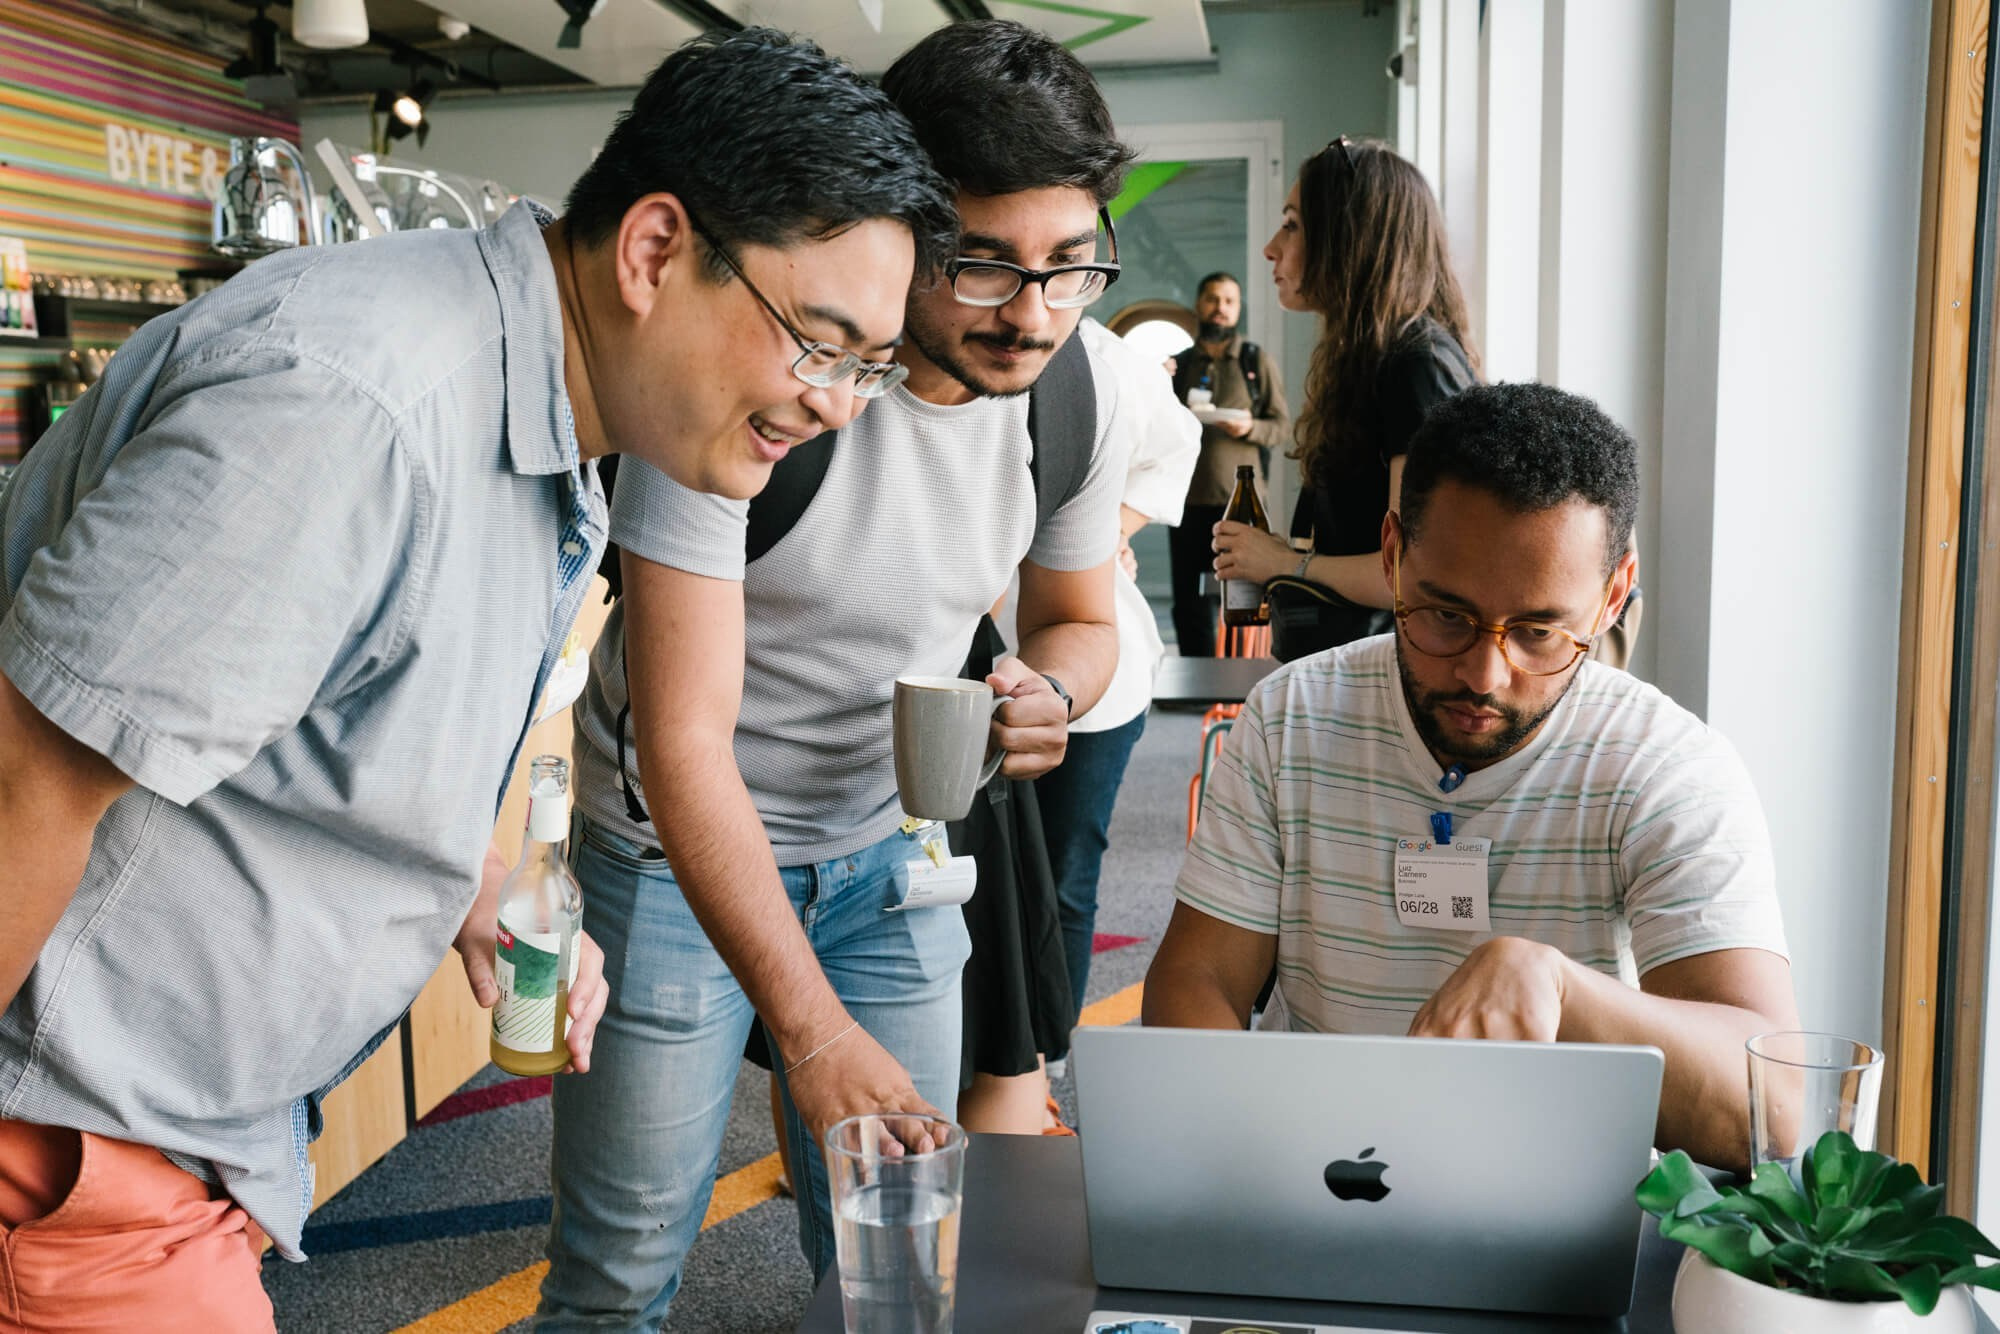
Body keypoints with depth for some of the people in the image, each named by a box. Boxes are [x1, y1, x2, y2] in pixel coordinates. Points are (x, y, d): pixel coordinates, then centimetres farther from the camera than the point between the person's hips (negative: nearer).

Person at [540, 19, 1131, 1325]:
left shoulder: (1081, 396, -10)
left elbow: (1080, 617, 8)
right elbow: (683, 743, -31)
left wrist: (1051, 692, -17)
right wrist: (810, 1030, -37)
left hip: (887, 846, 5)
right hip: (681, 845, -4)